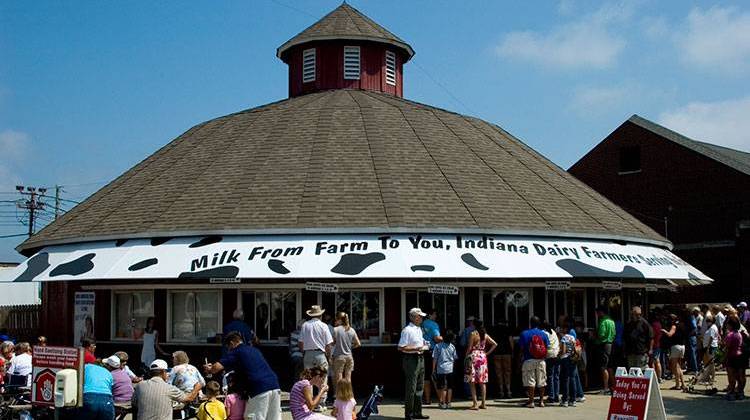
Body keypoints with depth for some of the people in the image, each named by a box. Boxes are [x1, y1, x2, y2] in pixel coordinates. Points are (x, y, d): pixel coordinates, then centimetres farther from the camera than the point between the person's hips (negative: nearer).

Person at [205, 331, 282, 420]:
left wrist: (209, 369, 16)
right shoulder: (254, 350, 27)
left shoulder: (235, 352, 5)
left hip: (259, 390, -7)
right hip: (275, 386, 7)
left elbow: (218, 367, -8)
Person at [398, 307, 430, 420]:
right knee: (411, 388, -6)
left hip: (420, 359, 10)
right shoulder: (407, 330, -14)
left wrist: (424, 346, 6)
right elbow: (401, 347, -19)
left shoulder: (419, 329, 14)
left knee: (419, 387, 15)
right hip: (411, 359, -9)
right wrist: (416, 349, -22)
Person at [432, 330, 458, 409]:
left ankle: (443, 403, 4)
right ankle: (448, 403, 13)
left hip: (441, 369, -2)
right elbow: (455, 358, 8)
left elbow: (435, 358, -5)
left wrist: (433, 369, 2)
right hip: (450, 369, 2)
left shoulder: (438, 346, -8)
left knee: (443, 387, 3)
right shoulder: (452, 346, -1)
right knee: (449, 387, 10)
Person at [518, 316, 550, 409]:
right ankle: (541, 401, 13)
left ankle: (531, 401, -1)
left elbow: (521, 347, -4)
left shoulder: (524, 333, -4)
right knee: (541, 382, 10)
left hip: (529, 360, -3)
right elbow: (547, 347, 3)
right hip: (541, 360, 3)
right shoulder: (543, 334, 3)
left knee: (530, 382, 0)